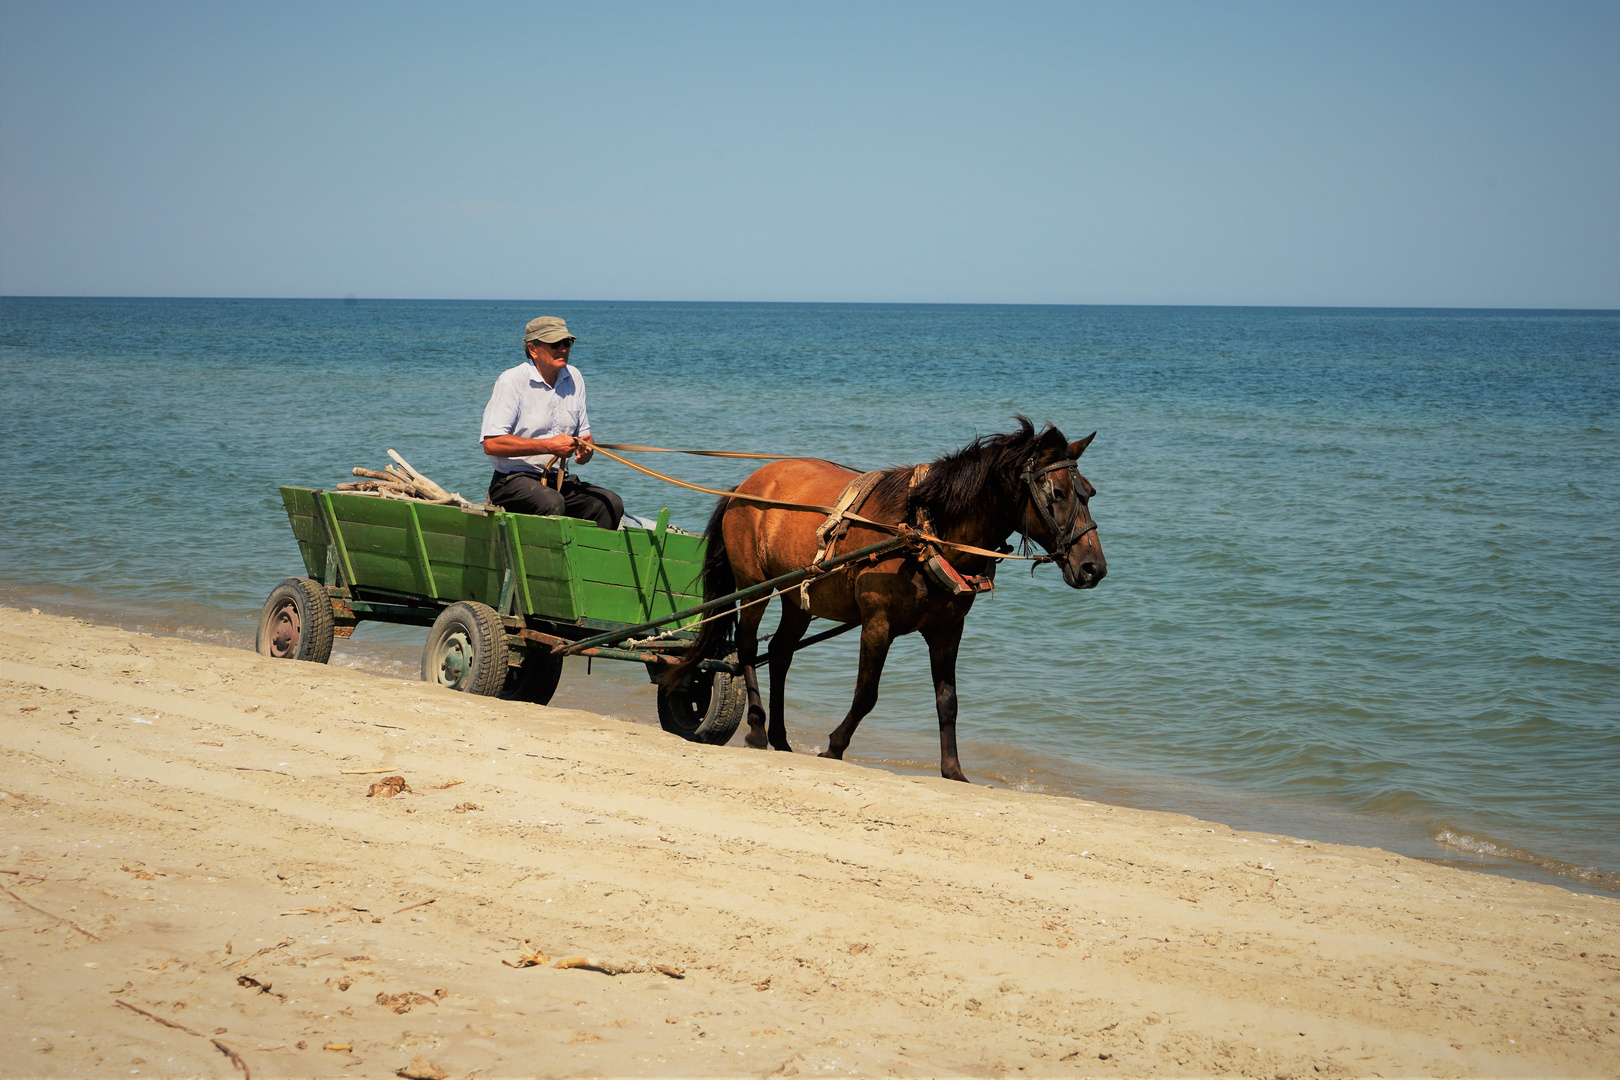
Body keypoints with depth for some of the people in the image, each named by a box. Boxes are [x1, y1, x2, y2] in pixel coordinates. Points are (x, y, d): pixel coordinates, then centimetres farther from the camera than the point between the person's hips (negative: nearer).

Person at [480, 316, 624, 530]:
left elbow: (584, 433, 22)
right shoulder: (511, 382, -9)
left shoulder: (574, 378, 13)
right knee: (552, 503, -37)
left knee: (611, 504, -18)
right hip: (513, 480, -6)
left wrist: (585, 450, -4)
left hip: (560, 480, 6)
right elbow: (491, 444, -17)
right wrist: (549, 446, -19)